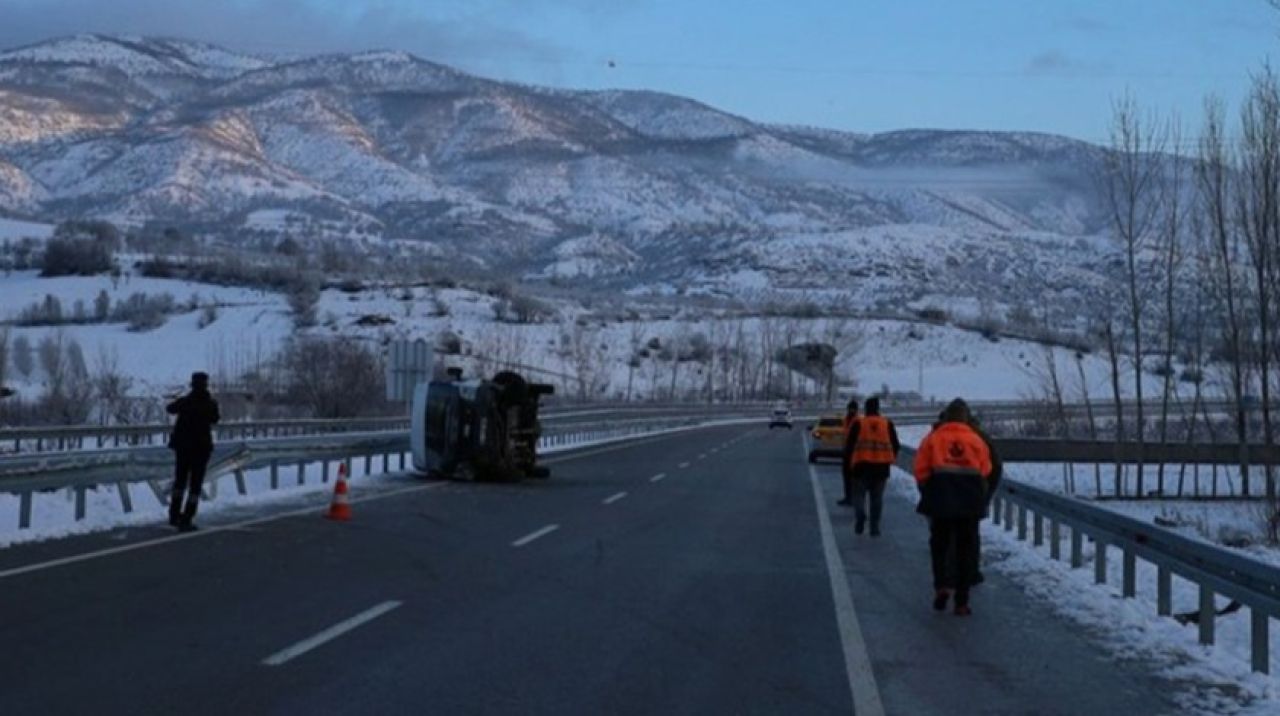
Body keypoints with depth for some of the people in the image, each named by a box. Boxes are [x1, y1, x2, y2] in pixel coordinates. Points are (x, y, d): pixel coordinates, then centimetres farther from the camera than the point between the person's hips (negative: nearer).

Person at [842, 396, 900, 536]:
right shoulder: (887, 424, 7)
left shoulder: (858, 423, -1)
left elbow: (849, 445, -3)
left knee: (859, 493, 6)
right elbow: (895, 445, 9)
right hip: (881, 466, 2)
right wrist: (891, 459, 23)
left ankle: (860, 516, -20)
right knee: (877, 496, 10)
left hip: (862, 465, -2)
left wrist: (847, 463, 7)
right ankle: (875, 526, 7)